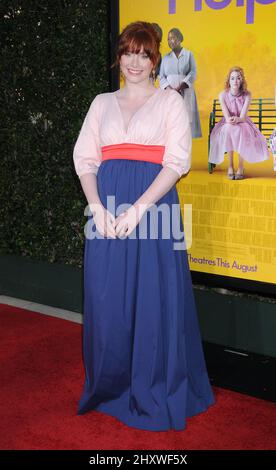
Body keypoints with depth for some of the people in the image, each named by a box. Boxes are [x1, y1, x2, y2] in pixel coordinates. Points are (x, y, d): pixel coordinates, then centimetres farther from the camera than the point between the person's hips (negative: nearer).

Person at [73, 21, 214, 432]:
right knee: (107, 302, 6)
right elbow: (84, 159, 10)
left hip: (153, 208, -3)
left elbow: (177, 162, -5)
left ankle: (154, 395, 15)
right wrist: (97, 208, -8)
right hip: (107, 211, 3)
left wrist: (138, 209, -15)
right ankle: (111, 388, 24)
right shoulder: (102, 103, 16)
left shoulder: (170, 101, 6)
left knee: (154, 301, -1)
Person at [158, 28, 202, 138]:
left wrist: (180, 87, -17)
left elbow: (193, 73, -4)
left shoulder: (189, 54, 6)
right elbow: (161, 77, 7)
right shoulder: (166, 58, 13)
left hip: (185, 93, -2)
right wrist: (170, 89, -13)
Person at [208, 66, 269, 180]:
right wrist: (230, 120, -39)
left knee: (242, 131, -36)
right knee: (228, 129, -36)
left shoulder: (247, 94, -9)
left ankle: (241, 166, -22)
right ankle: (230, 165, -26)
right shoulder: (223, 95, -9)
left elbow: (243, 117, -17)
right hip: (227, 124, 0)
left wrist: (237, 119, -41)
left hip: (243, 123, 0)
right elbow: (227, 118, -15)